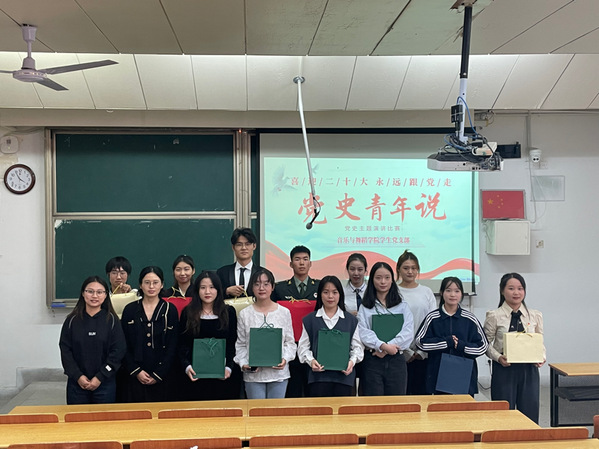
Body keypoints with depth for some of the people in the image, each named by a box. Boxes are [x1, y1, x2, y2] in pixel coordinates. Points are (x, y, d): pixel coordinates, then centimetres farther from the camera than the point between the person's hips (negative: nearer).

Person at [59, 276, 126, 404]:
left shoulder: (111, 320, -1)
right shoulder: (72, 320, 3)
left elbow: (118, 350, -5)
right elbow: (65, 350, 1)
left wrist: (100, 377, -10)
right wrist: (78, 376, -8)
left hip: (105, 383, -1)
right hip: (77, 383, 1)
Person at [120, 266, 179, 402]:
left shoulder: (170, 310, 2)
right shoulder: (130, 310, 5)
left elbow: (173, 346, -1)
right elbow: (124, 346, 3)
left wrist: (158, 374, -7)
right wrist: (136, 371, -7)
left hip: (162, 377, -1)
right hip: (135, 376, 1)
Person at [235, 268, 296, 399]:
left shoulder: (284, 312, 4)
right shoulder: (245, 314, 3)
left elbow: (290, 342, 6)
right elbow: (240, 345, 4)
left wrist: (285, 359, -11)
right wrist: (243, 364, -11)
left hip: (278, 372, 1)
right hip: (253, 374, 0)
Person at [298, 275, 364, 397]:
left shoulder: (351, 320, 11)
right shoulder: (310, 320, 8)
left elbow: (357, 346, 9)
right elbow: (303, 346, 6)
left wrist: (352, 360, -8)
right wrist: (310, 360, -11)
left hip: (344, 374, 1)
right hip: (318, 374, -1)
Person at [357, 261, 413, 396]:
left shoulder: (402, 306, 10)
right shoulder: (365, 307, 6)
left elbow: (408, 333, -2)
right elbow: (363, 333, -7)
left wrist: (386, 348, -12)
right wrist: (383, 345, -20)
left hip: (396, 359, 2)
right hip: (372, 360, -1)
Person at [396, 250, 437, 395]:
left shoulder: (426, 292, 9)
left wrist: (421, 351, -3)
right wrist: (407, 352, -8)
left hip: (423, 354, 2)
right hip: (401, 354, -2)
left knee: (422, 391, 4)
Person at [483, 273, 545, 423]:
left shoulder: (535, 316, 7)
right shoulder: (494, 316, -2)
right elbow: (486, 343, 0)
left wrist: (542, 357, -6)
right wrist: (498, 357, -16)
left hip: (529, 370, 3)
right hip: (504, 369, -3)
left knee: (530, 415, 5)